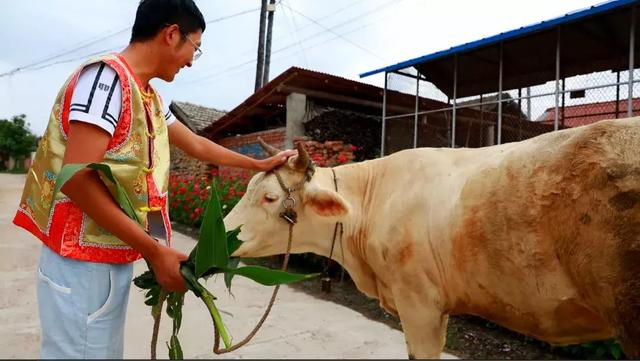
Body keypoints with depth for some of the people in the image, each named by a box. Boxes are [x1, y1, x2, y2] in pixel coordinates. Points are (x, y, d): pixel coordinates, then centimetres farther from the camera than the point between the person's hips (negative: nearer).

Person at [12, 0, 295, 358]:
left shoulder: (150, 97, 11)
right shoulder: (108, 75, -16)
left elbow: (196, 145, 23)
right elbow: (76, 179, -23)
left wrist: (260, 164, 27)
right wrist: (155, 251, -21)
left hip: (115, 257, 9)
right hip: (84, 259, -9)